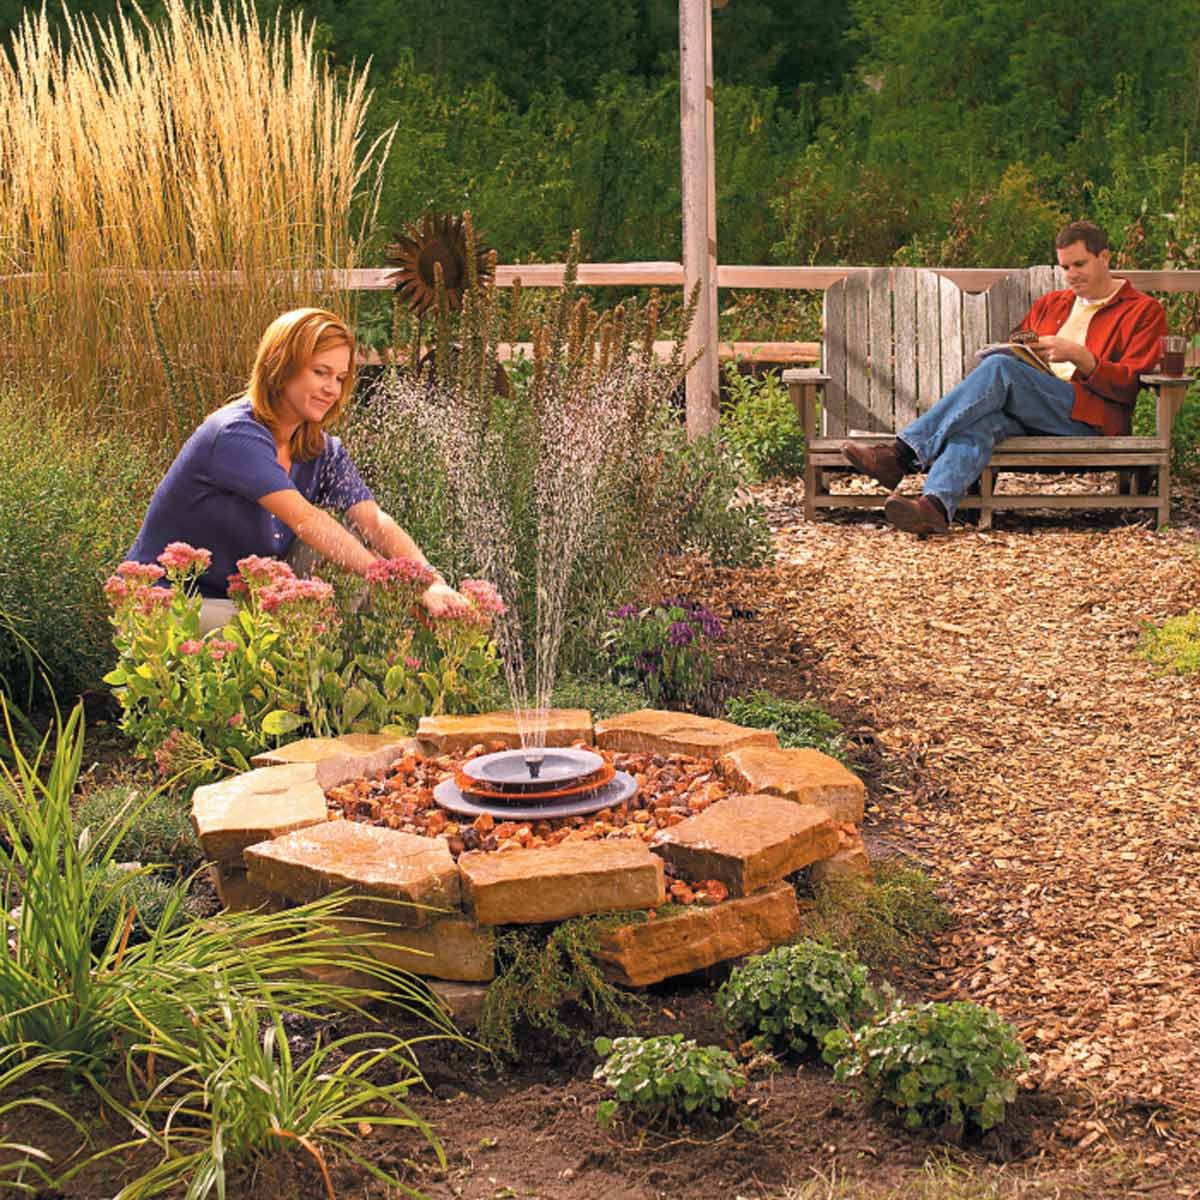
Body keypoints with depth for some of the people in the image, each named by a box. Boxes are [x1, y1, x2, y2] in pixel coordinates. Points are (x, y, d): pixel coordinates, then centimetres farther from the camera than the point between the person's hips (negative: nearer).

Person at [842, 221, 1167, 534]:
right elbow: (1014, 350, 31)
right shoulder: (1050, 304, 31)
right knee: (982, 421, -33)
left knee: (1000, 367, -29)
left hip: (1091, 418, -5)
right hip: (1030, 416, 5)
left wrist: (1077, 355, -12)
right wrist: (1022, 352, 7)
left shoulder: (1144, 311, 13)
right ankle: (935, 506, -61)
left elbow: (1127, 386, 1)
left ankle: (903, 454, -38)